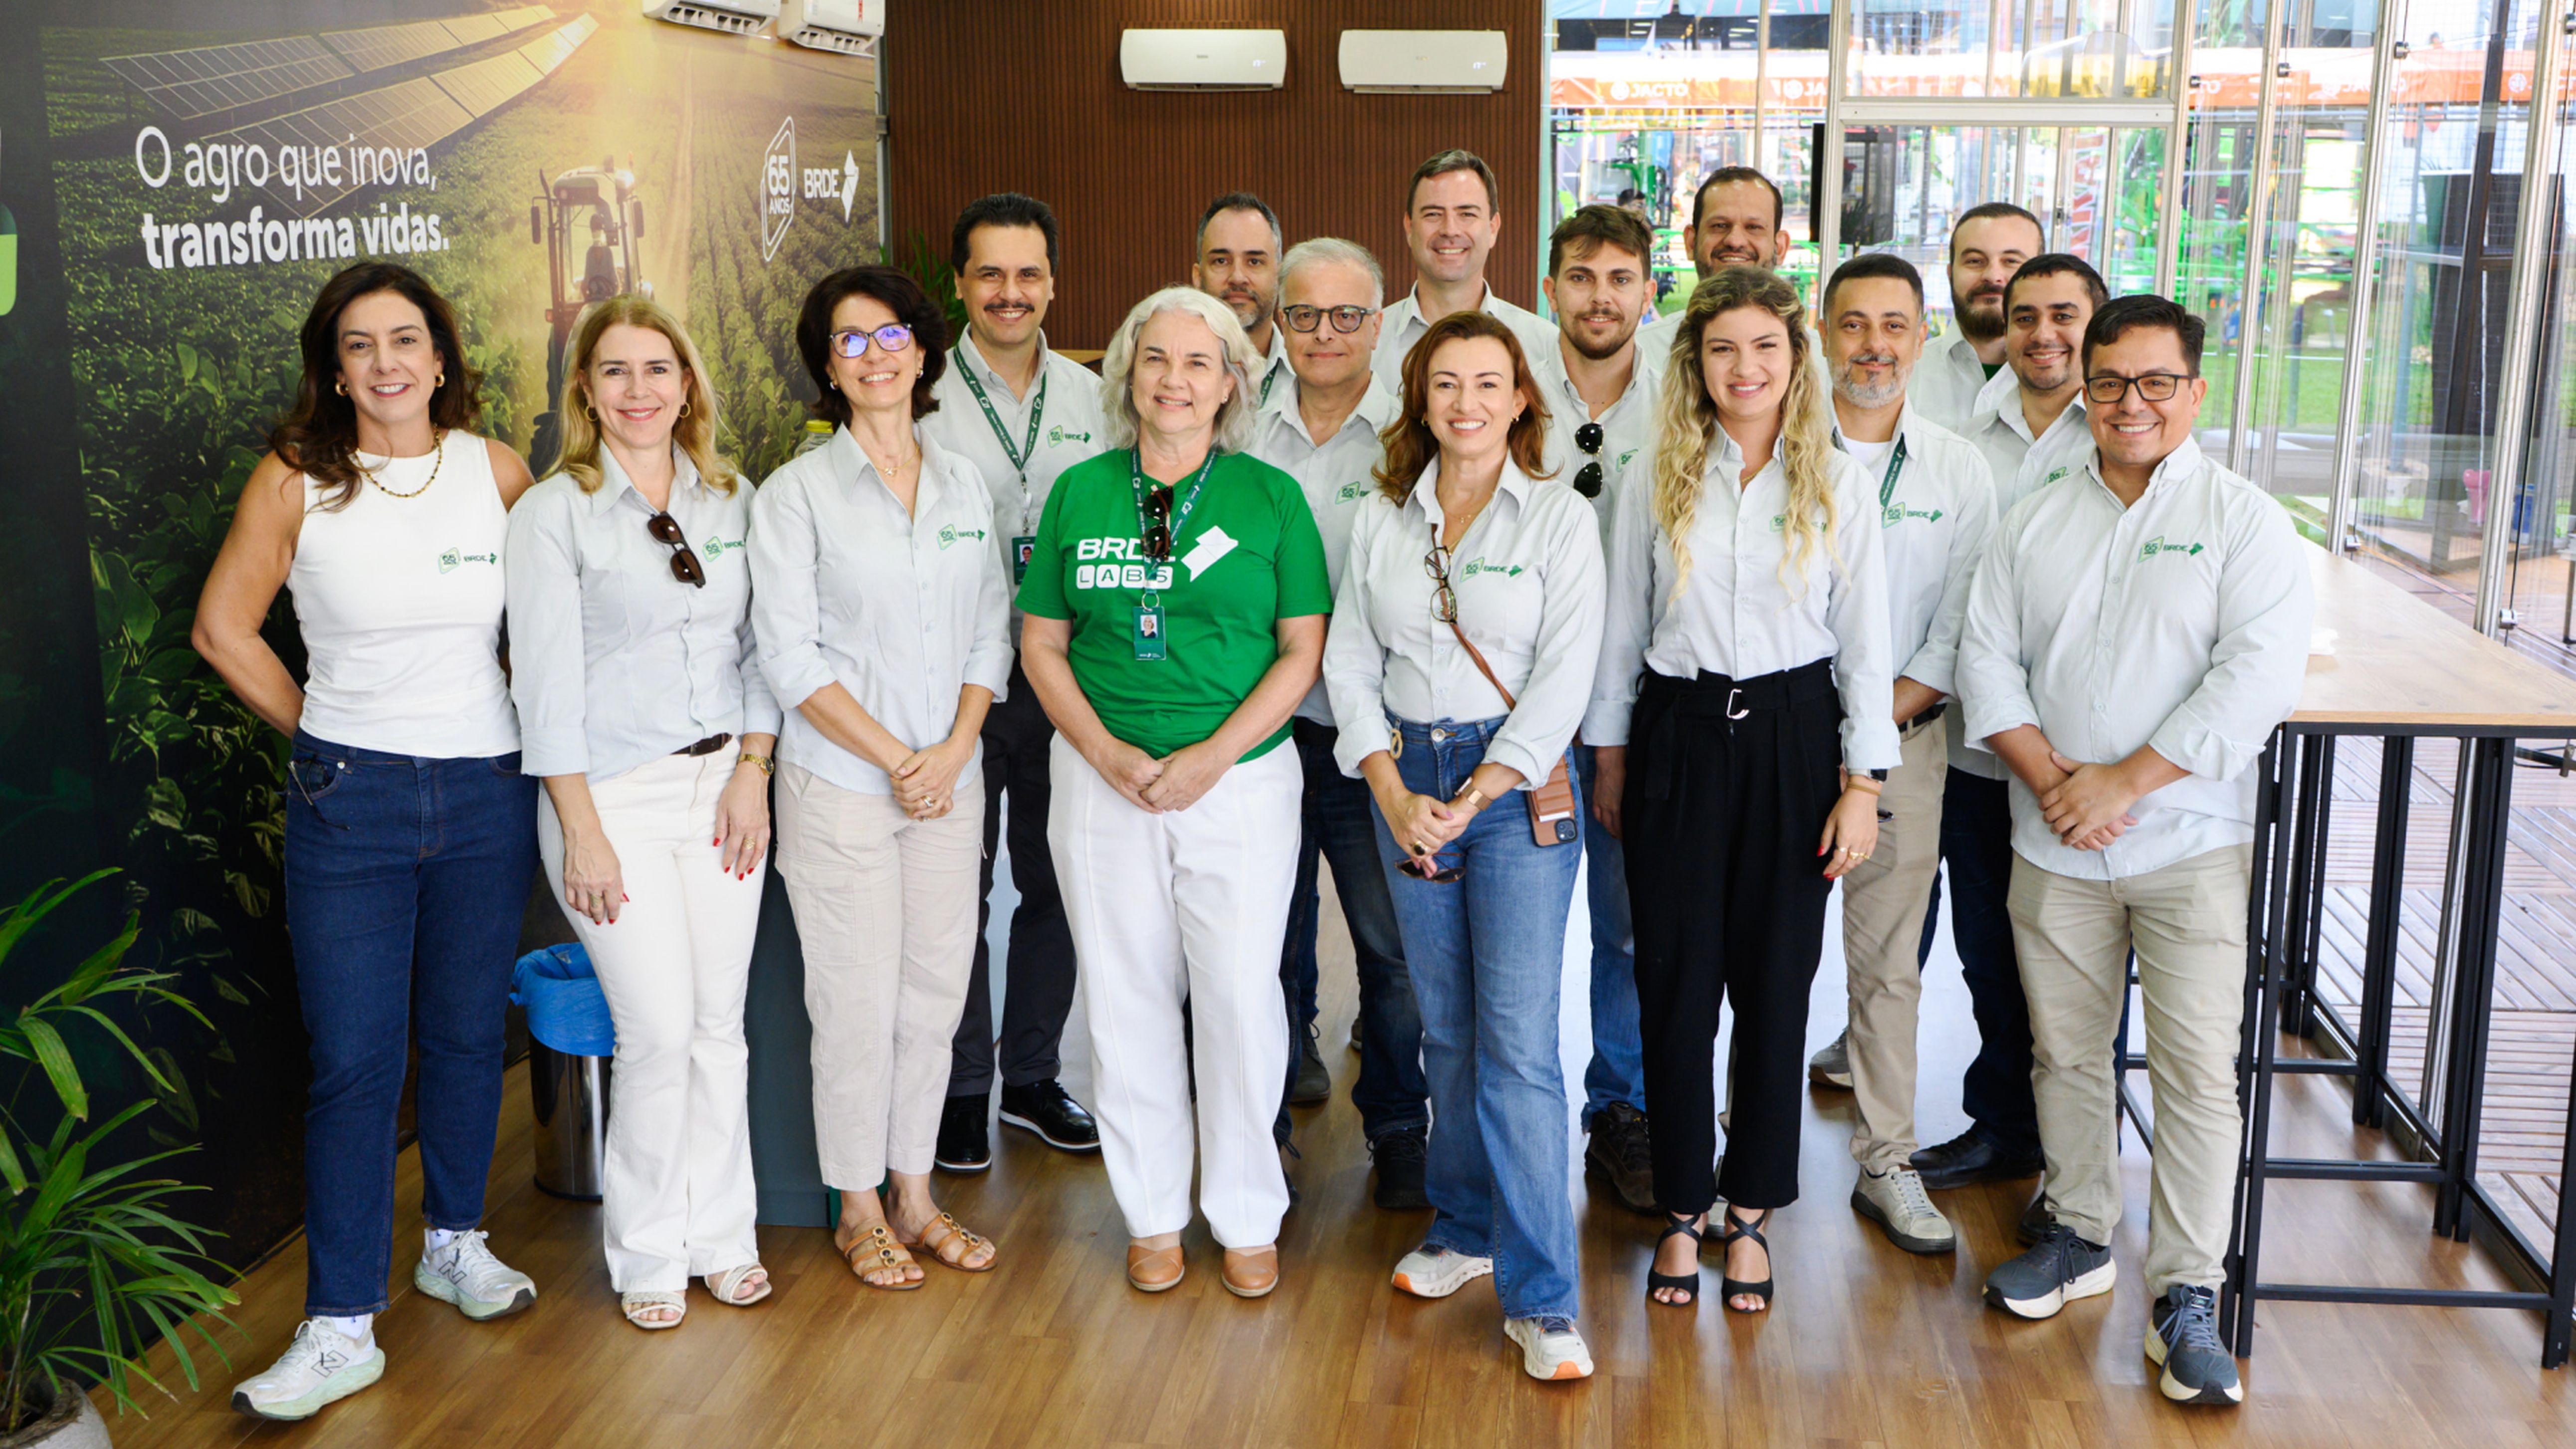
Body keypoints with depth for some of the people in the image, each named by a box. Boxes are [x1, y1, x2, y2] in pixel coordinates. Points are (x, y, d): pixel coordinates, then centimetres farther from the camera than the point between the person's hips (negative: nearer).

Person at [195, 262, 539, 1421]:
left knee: (466, 1031, 13)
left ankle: (454, 1241, 34)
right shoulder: (295, 480, -4)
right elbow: (223, 628, 4)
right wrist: (320, 736, 4)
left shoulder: (498, 472, 0)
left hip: (488, 792, 2)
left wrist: (536, 727, 4)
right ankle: (341, 1328, 6)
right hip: (350, 798, -2)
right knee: (353, 1059, -2)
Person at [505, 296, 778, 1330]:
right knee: (658, 1031, -4)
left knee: (720, 1023, 8)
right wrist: (582, 831, -11)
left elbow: (760, 648, 10)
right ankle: (649, 1255, 15)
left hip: (723, 785, 4)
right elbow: (546, 680, -8)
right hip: (614, 793, -4)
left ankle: (719, 1236, 24)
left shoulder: (732, 501, 8)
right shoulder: (552, 513, -5)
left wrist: (753, 772, -1)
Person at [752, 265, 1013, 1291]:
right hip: (840, 785, -4)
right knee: (858, 1003, 2)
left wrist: (955, 749, -6)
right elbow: (789, 657, -9)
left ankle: (914, 1192, 25)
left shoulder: (964, 484, 8)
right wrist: (895, 759, -13)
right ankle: (859, 1210, 19)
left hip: (951, 780, 4)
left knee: (936, 993, 10)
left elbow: (991, 633, 8)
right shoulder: (796, 492, -4)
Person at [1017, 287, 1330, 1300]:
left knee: (1241, 996, 0)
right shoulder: (1080, 492, 5)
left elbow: (1304, 649, -1)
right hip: (1103, 781, 2)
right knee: (1126, 996, 8)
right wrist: (1107, 753, -8)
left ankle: (1248, 1217, 18)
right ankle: (1153, 1213, 24)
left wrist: (1213, 756, -12)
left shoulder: (1270, 497, 0)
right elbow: (1042, 644, 7)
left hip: (1241, 780, -2)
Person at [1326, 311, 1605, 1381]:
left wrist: (1473, 800, -13)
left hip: (1517, 784, -4)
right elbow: (1348, 662, 6)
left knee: (1518, 1040, -7)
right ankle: (1464, 1229, 29)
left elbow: (1563, 678, -8)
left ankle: (1540, 1299, -1)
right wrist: (1395, 797, -6)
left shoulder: (1559, 519, -2)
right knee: (1446, 1026, 12)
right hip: (1405, 778, 4)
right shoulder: (1380, 520, 8)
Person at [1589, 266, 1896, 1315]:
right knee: (1677, 981, 3)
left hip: (1792, 738, 0)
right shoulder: (1660, 481, 4)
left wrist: (1862, 782, -4)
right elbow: (1620, 630, 8)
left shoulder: (1837, 483, 2)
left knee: (1775, 981, 5)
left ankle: (1750, 1214, 20)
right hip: (1678, 738, 1)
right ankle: (1682, 1210, 18)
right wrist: (1608, 759, 7)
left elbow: (1866, 640, 1)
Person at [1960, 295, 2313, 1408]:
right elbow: (1987, 659, 4)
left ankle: (2186, 1296, 6)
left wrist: (2126, 781, -17)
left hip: (2192, 844, -3)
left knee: (2198, 1072, -3)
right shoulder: (2034, 523, 9)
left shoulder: (2245, 521, -3)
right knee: (2065, 1051, 13)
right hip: (2054, 849, 4)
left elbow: (2259, 675, -13)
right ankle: (2080, 1236, 31)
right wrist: (2049, 775, -11)